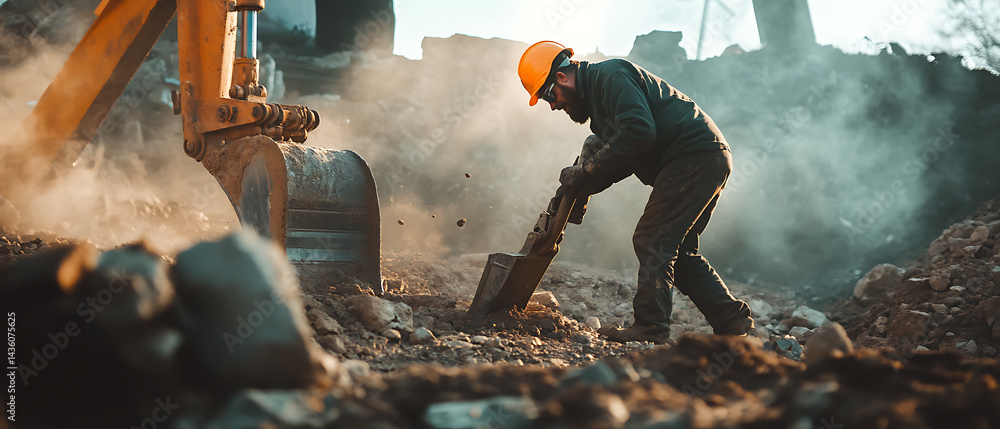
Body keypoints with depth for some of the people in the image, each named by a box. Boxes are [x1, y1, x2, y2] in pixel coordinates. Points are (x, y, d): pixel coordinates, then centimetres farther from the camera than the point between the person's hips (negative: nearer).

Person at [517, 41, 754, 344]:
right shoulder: (596, 95, 21)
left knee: (653, 242, -11)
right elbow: (623, 160, 18)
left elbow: (639, 131, -26)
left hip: (697, 156, -11)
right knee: (678, 251, 13)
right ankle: (733, 321, 14)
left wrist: (586, 172, -18)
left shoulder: (611, 76, -12)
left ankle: (649, 328, -11)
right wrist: (583, 189, 5)